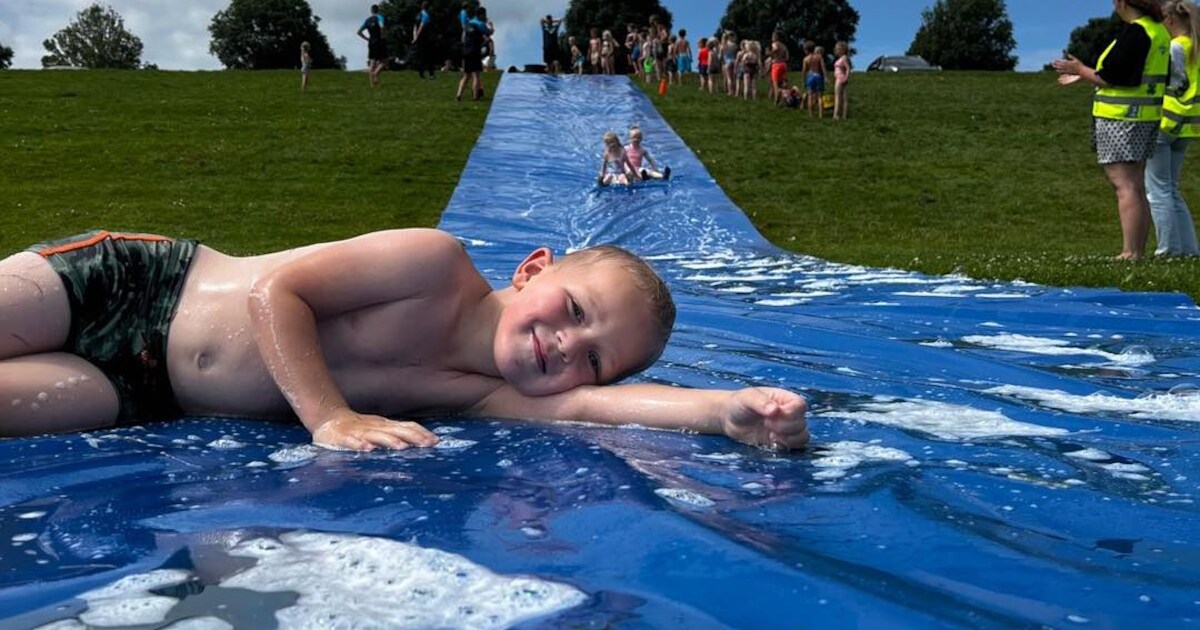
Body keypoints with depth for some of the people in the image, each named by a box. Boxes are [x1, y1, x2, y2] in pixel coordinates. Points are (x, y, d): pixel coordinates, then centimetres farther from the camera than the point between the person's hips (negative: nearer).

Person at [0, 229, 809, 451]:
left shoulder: (478, 395, -10)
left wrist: (727, 409, -38)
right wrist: (331, 419, -33)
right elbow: (276, 291, -22)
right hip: (139, 283, -3)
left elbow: (589, 404, -26)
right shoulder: (438, 261, -22)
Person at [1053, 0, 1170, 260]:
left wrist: (1080, 69, -3)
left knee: (1125, 186, -10)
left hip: (1121, 118, -10)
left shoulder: (1134, 32, -16)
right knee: (1136, 187, 13)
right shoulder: (1158, 31, 13)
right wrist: (1084, 76, 24)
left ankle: (1130, 254, -11)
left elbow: (1111, 79, -19)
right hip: (1147, 118, 10)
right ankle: (1138, 252, 17)